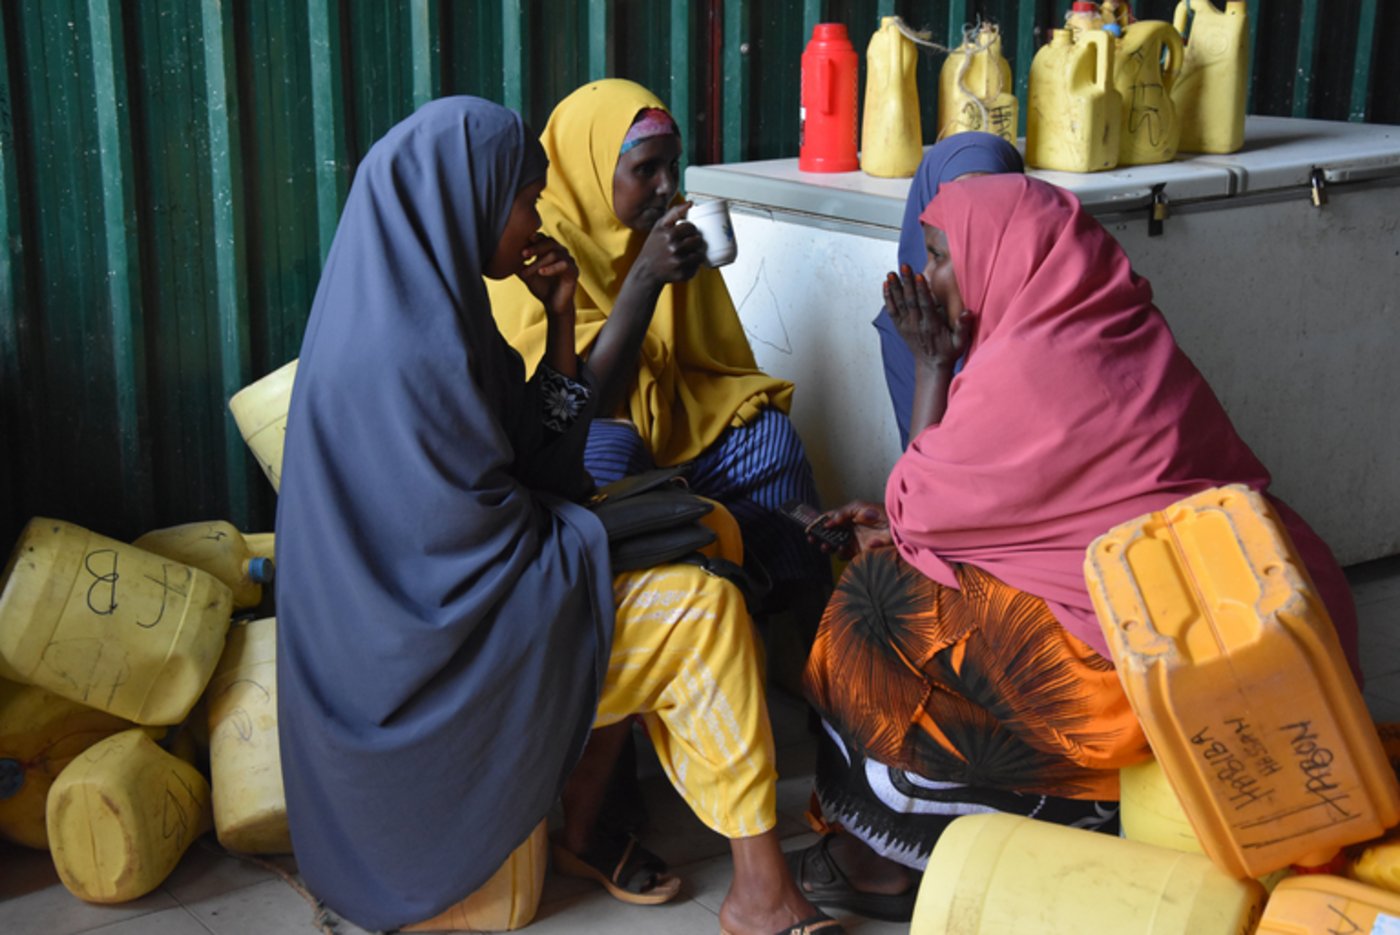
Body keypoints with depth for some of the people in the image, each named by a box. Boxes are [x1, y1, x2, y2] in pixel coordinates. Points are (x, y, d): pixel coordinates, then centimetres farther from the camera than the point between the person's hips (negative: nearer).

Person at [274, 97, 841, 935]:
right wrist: (602, 534, -5)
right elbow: (488, 540, -21)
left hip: (446, 598, 10)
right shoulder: (409, 350, -25)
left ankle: (581, 825, 16)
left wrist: (561, 320, 4)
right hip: (439, 642, -10)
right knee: (707, 609, -9)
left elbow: (538, 451, 12)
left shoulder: (429, 306, 6)